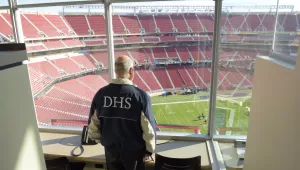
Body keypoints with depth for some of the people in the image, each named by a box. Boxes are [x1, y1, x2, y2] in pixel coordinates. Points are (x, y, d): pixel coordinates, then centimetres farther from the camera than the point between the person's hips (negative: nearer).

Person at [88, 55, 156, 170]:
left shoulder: (101, 94, -11)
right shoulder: (140, 96, -22)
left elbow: (93, 126, -2)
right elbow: (149, 129, -17)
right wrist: (149, 150, -1)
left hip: (111, 150, 3)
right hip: (134, 151, -3)